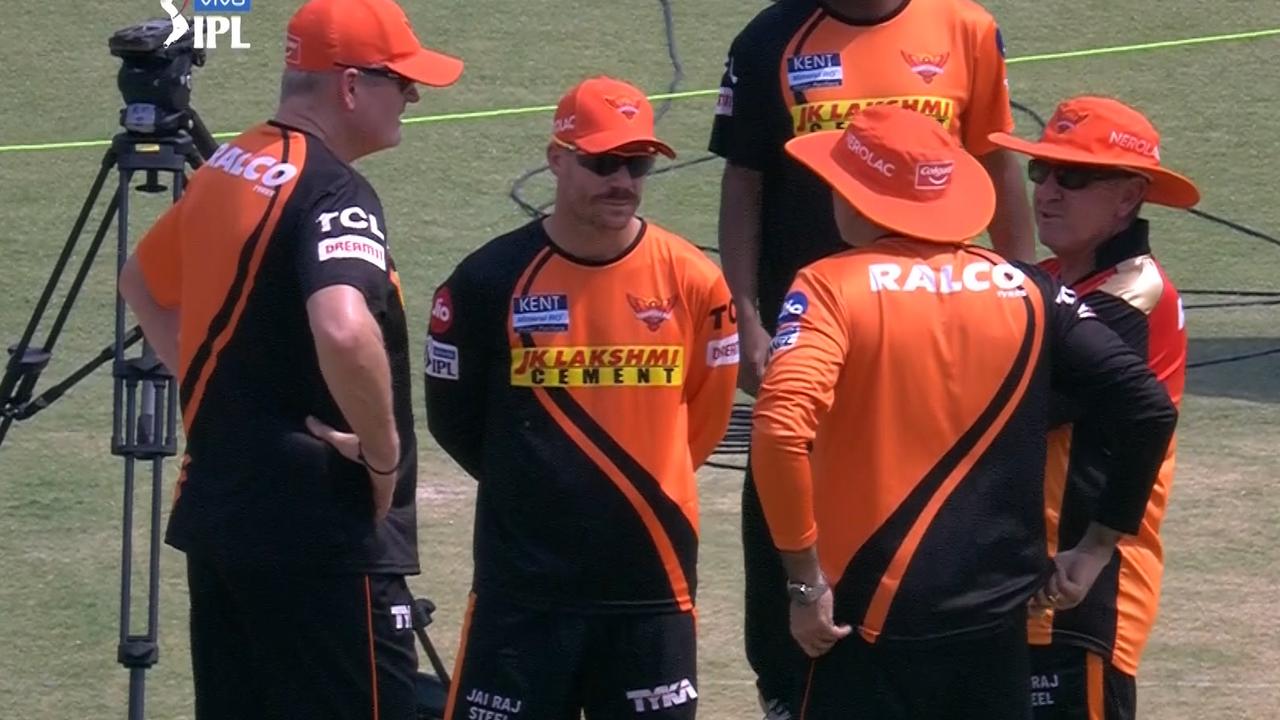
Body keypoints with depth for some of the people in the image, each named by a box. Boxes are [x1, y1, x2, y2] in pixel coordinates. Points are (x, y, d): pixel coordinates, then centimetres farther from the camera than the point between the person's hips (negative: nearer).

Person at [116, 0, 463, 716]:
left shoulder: (227, 168, 11)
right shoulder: (333, 191, -16)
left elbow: (143, 283, 28)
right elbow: (344, 331, -34)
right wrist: (383, 451, -19)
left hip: (218, 510, 9)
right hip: (318, 534, -9)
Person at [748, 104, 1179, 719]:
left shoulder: (832, 288, -6)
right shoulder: (1024, 291, 6)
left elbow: (781, 425, -22)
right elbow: (1148, 408, 1)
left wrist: (806, 580, -13)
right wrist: (1098, 545, 10)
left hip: (873, 622, -4)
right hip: (996, 626, 4)